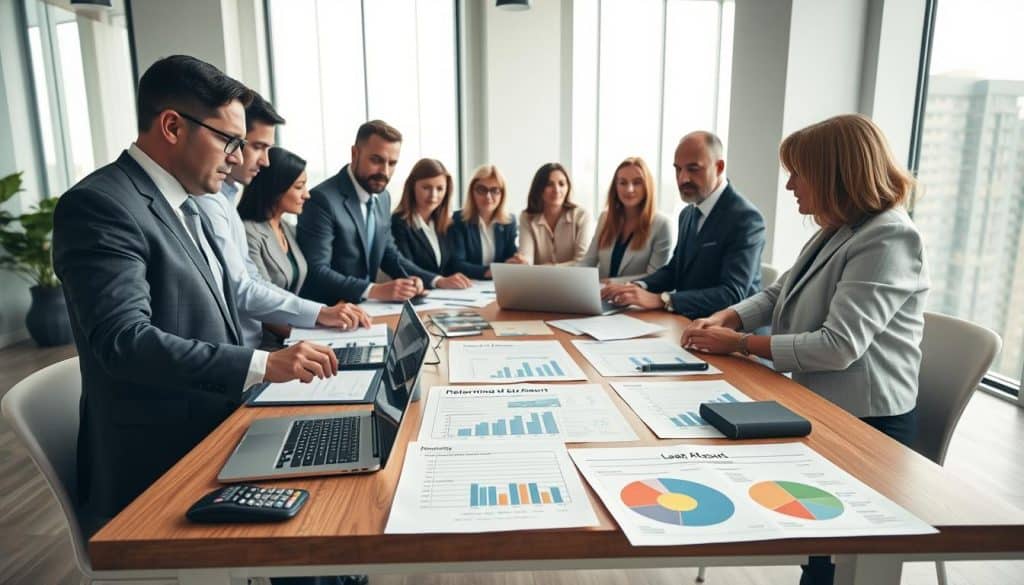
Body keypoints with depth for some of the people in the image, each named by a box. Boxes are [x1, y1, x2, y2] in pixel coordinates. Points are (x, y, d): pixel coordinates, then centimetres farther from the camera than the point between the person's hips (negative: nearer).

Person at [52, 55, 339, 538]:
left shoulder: (183, 205, 12)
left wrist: (275, 365, 4)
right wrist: (264, 365, -30)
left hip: (211, 439, 8)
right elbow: (124, 340, -26)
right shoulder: (99, 204, -16)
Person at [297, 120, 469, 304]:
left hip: (362, 306, 7)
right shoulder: (322, 199, -17)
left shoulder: (383, 197, 7)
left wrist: (437, 281, 3)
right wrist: (375, 291, -32)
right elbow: (315, 272, -22)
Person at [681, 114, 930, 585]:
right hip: (820, 406, 9)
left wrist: (739, 344, -22)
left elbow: (838, 346, -29)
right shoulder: (836, 231, 11)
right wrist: (724, 318, -5)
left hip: (866, 424, -8)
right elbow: (777, 294, 15)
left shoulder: (888, 239, -21)